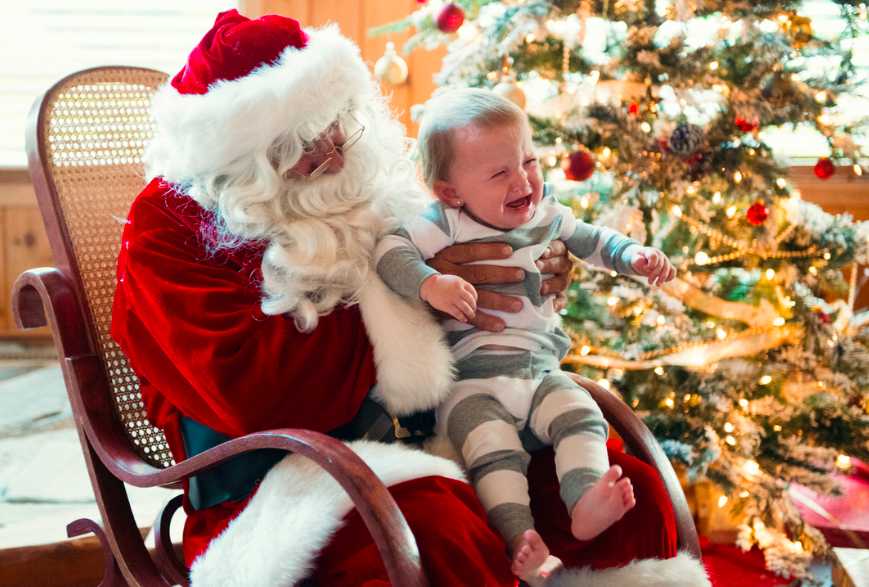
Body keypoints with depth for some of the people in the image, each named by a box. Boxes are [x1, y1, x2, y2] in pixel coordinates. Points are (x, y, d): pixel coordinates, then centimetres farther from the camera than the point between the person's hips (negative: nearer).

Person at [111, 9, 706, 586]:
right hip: (281, 485, -6)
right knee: (442, 533, -38)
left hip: (422, 444, 6)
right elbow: (249, 390, -19)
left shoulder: (364, 190, 13)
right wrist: (401, 298, -14)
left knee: (633, 491, -12)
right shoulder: (166, 230, -5)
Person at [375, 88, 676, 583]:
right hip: (469, 380, -5)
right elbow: (391, 251, -18)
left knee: (580, 415, -18)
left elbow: (593, 240, 24)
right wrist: (430, 284, -34)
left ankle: (587, 502, -23)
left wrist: (635, 255, 8)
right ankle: (521, 538, -26)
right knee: (493, 449, -23)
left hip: (540, 369, 5)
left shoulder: (548, 215, 7)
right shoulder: (445, 224, -10)